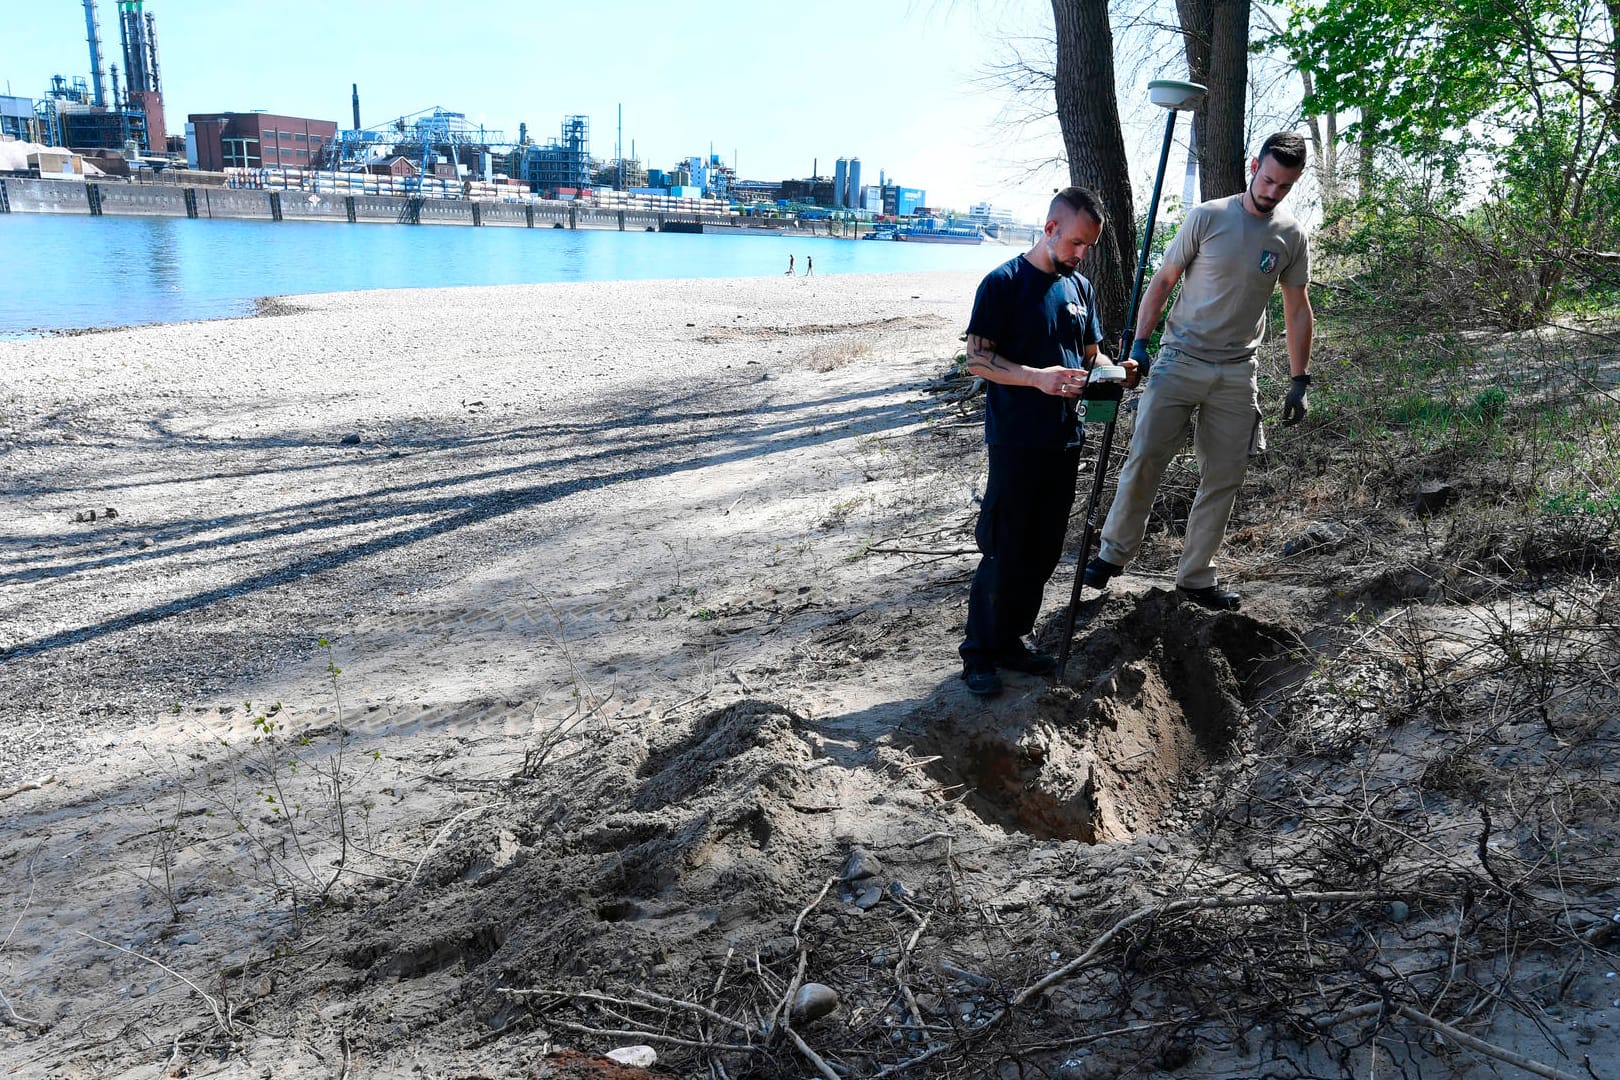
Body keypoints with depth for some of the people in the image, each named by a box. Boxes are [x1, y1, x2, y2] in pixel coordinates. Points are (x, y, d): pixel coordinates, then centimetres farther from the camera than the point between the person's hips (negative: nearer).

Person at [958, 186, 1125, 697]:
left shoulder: (1080, 287, 13)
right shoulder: (1003, 283, -8)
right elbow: (977, 359, -12)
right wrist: (1038, 377, -24)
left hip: (1063, 440, 7)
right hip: (1015, 442, -7)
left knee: (1044, 550, 12)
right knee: (1004, 551, -3)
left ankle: (1011, 640, 26)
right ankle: (979, 652, 11)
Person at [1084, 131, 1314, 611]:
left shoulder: (1292, 236, 4)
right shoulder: (1207, 217, -5)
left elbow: (1297, 310, 10)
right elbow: (1162, 282, 0)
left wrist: (1300, 381, 7)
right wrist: (1139, 343, -9)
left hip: (1237, 373, 3)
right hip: (1180, 360, -3)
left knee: (1224, 479, 5)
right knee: (1144, 459, -10)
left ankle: (1195, 577, 18)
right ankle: (1113, 553, 10)